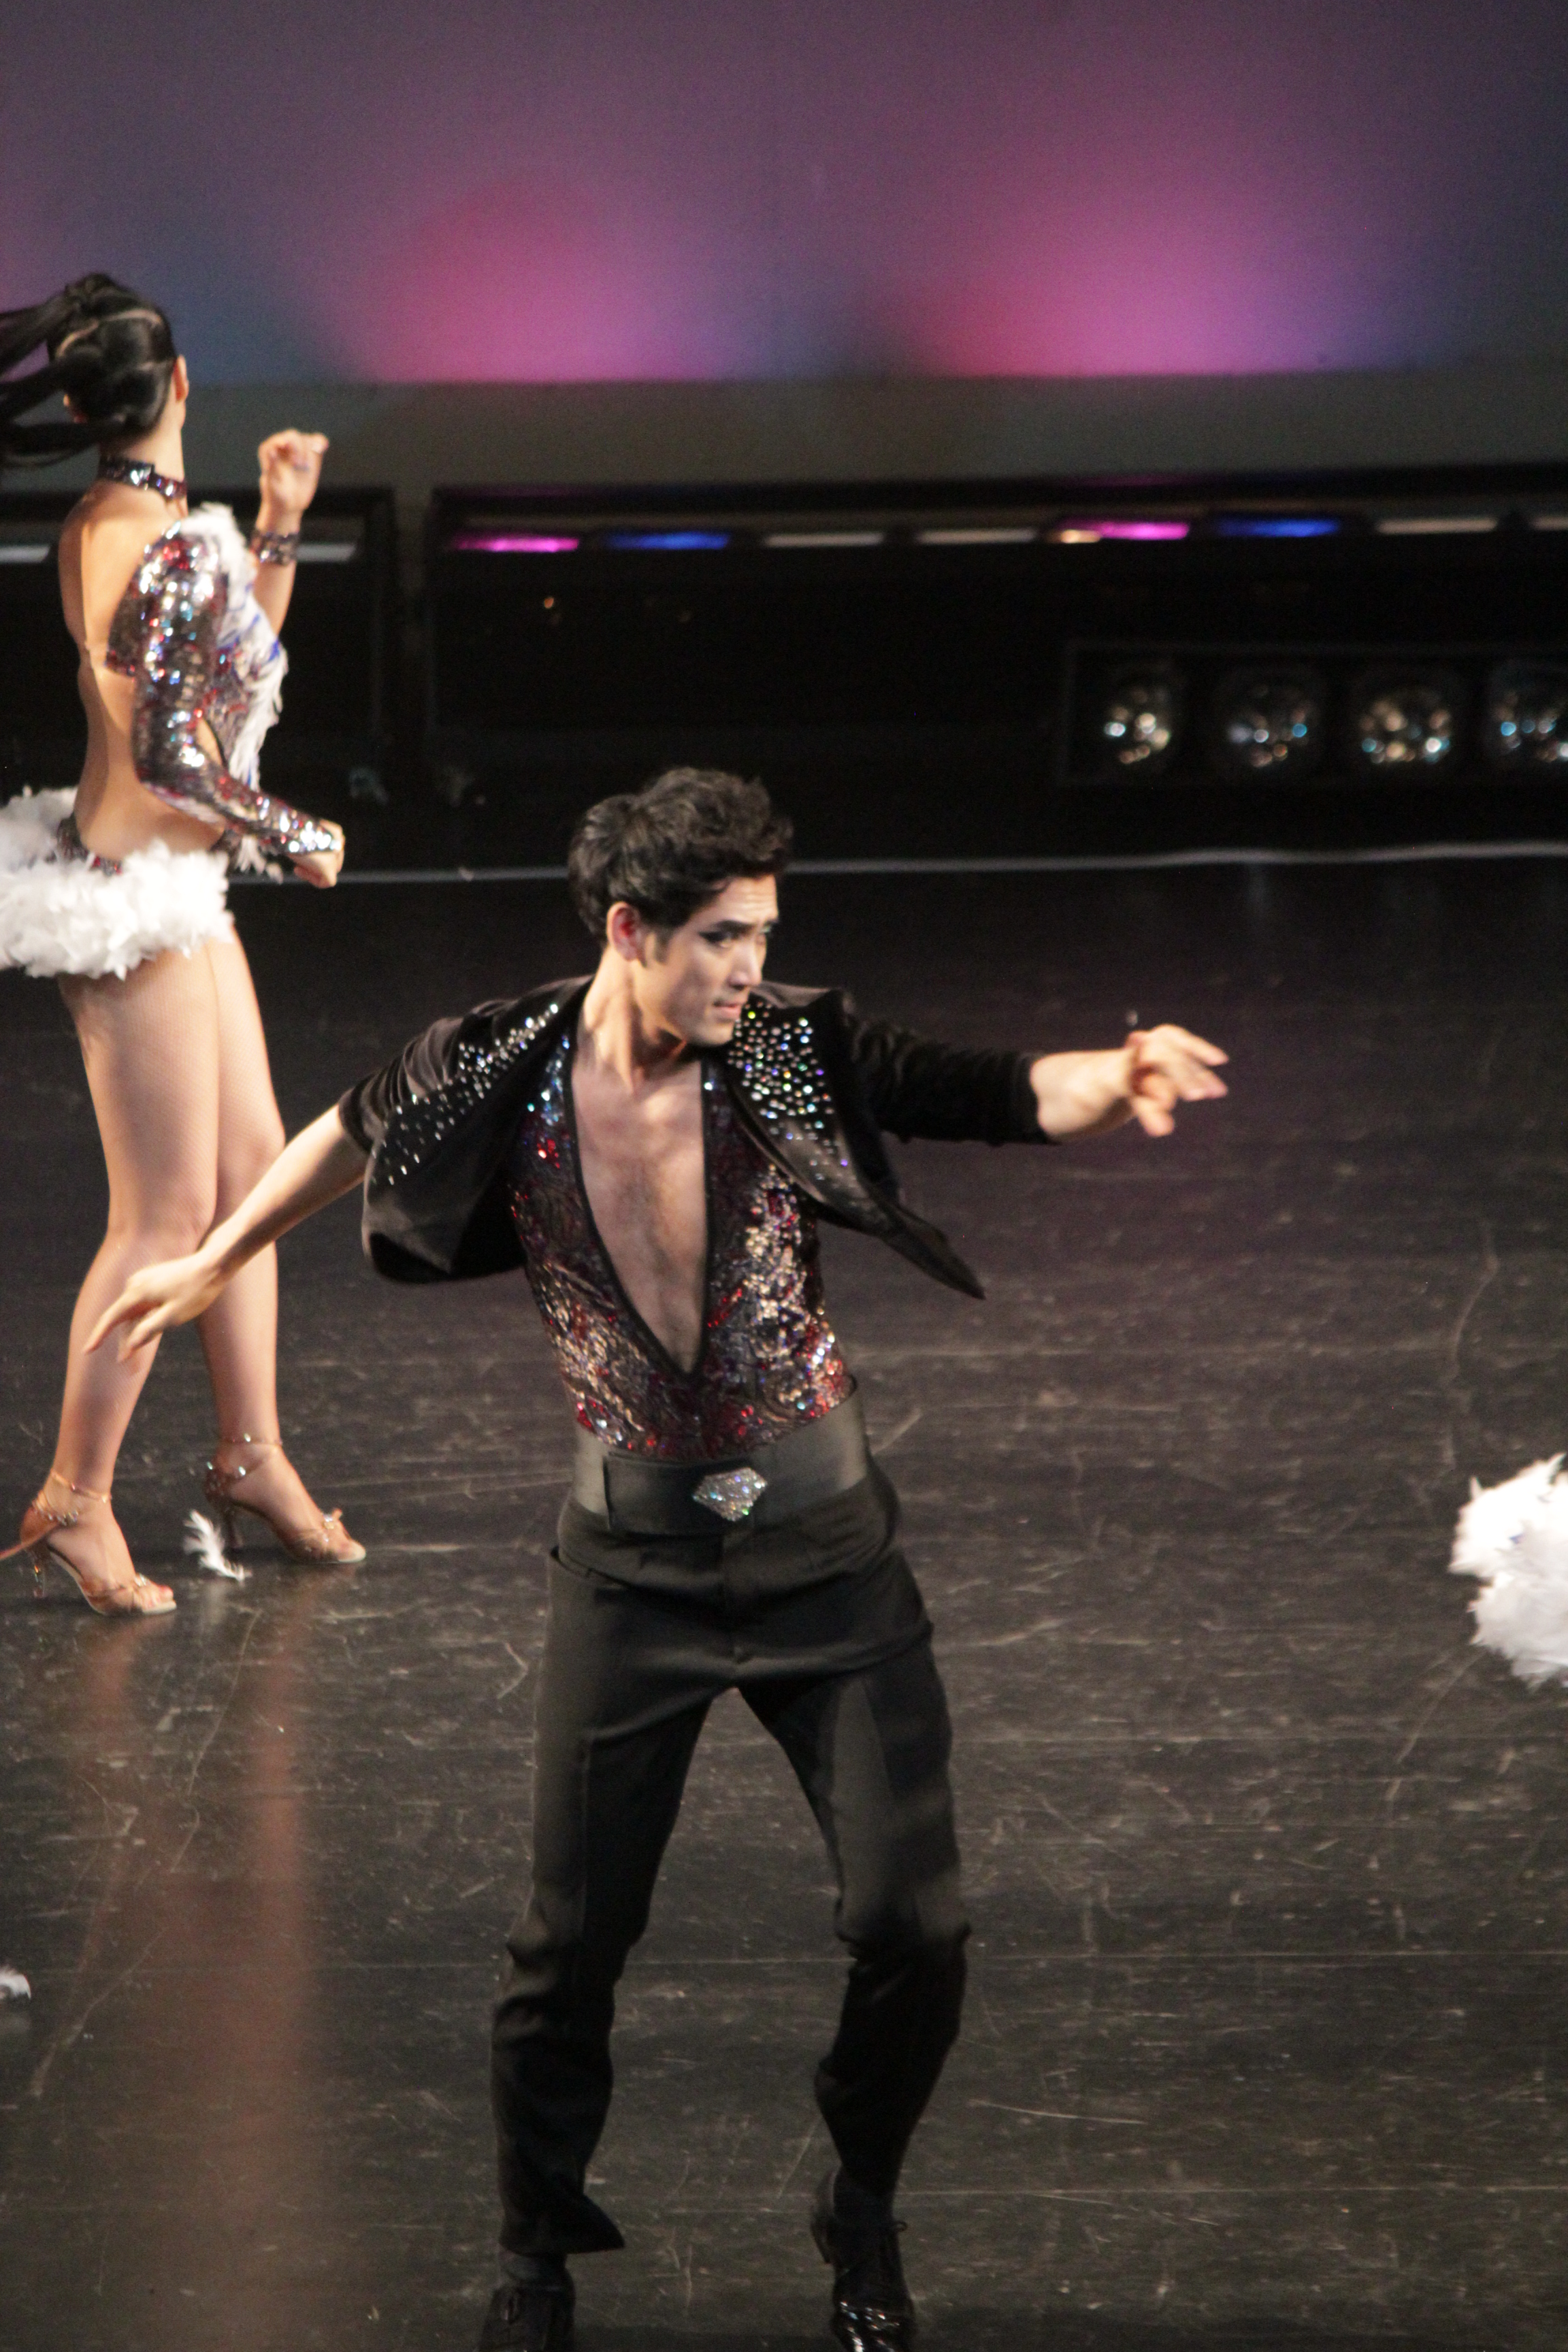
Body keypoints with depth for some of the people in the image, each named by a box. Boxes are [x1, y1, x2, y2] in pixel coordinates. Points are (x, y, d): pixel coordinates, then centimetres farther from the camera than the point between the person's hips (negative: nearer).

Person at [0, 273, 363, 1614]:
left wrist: (279, 526, 16)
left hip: (177, 889, 10)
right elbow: (171, 759, -25)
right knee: (166, 1215, -2)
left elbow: (237, 663, 22)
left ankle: (253, 1456, 26)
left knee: (253, 1170, 16)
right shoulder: (166, 549, -22)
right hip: (135, 901, -10)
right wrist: (297, 839, -11)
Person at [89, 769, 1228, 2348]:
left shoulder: (795, 1055, -12)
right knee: (572, 1939, 5)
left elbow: (1001, 1096, -19)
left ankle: (862, 2216, 23)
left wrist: (1118, 1082, -42)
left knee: (912, 1922, -4)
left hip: (824, 1546, 0)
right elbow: (356, 1130, 10)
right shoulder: (502, 1076, -11)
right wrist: (215, 1263, 23)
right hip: (634, 1554, 0)